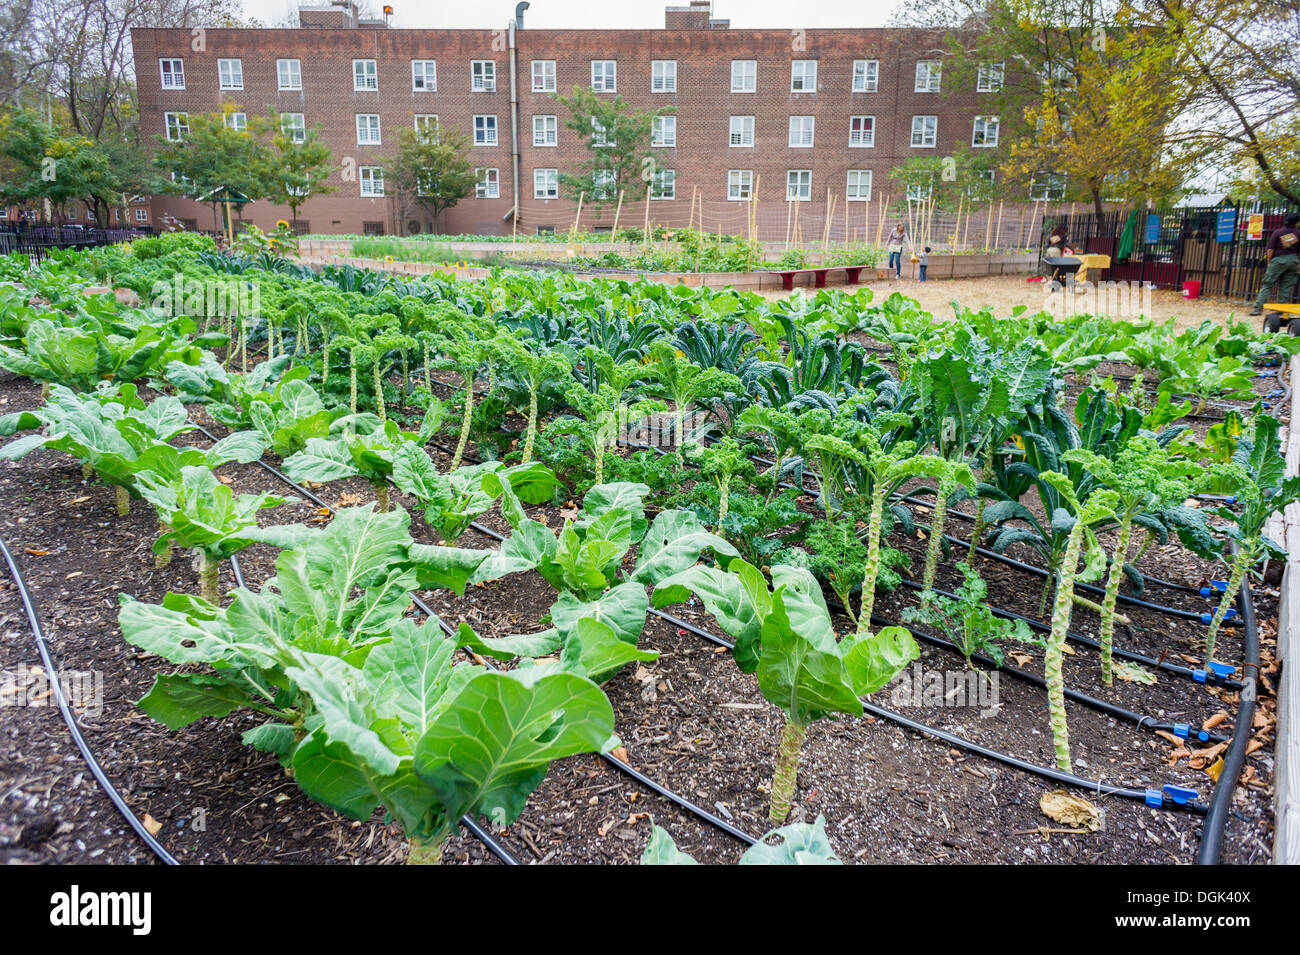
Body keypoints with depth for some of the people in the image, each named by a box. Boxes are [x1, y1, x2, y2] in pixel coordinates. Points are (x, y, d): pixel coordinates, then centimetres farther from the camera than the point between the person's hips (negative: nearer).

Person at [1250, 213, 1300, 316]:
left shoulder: (1277, 232, -2)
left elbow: (1270, 249, -5)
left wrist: (1269, 262, 4)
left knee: (1267, 284, -1)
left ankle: (1258, 307, -10)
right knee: (1286, 286, 7)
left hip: (1279, 259, -3)